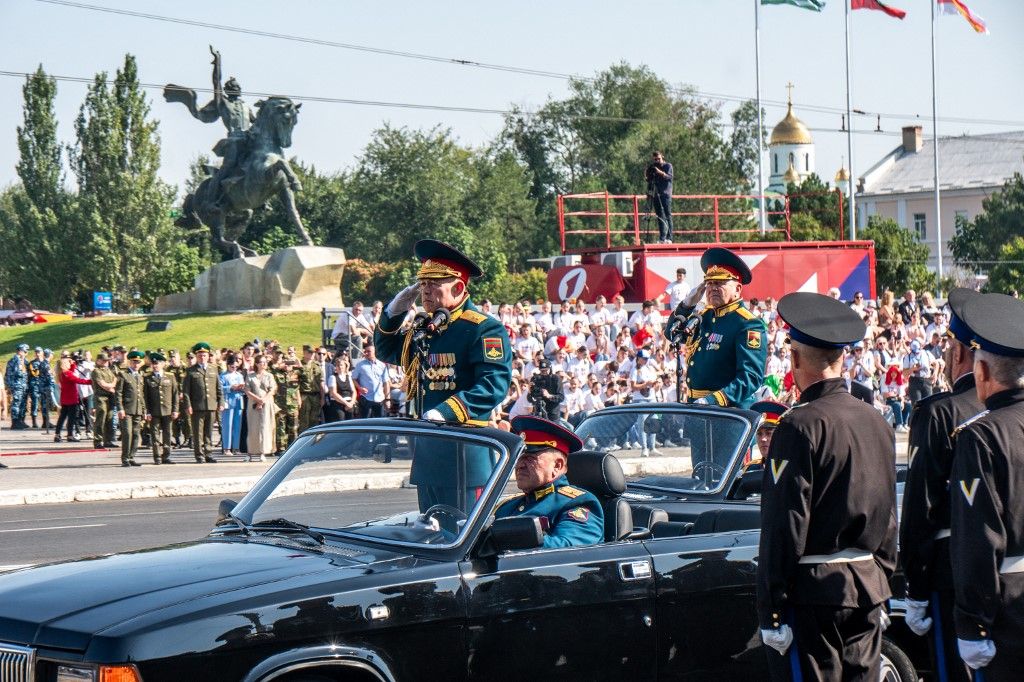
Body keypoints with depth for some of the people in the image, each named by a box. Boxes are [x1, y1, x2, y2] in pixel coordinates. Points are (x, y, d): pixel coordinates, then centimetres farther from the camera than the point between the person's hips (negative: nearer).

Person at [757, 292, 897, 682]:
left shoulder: (801, 426, -14)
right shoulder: (877, 422, 10)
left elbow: (785, 525, -16)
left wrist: (771, 612, -13)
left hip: (815, 591, -7)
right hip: (869, 589, 7)